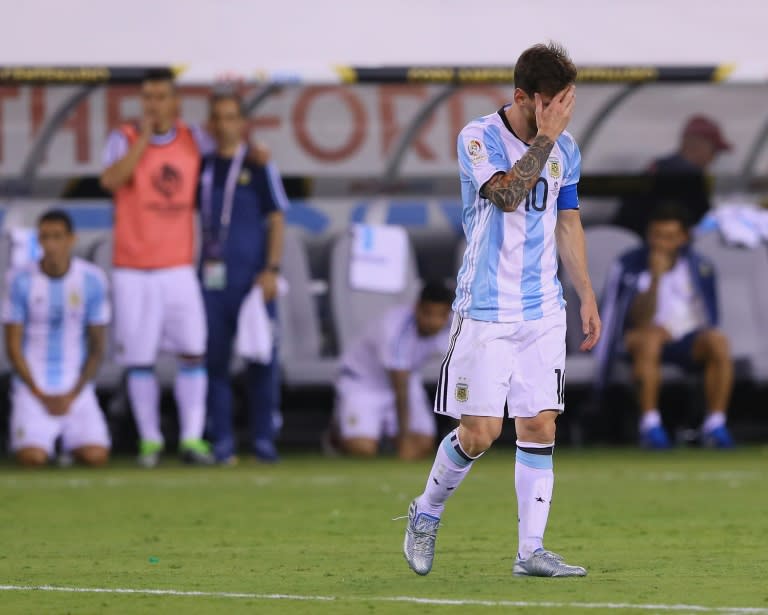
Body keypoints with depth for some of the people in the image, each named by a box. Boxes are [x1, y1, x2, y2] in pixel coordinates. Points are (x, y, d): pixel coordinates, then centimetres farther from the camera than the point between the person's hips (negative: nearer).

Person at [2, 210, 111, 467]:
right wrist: (41, 397, -9)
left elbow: (97, 348, 3)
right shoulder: (21, 280, -5)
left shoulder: (93, 280, -2)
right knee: (32, 458, -25)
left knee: (96, 456, -22)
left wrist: (72, 396, -8)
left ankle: (70, 439, 14)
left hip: (77, 389, 1)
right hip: (32, 388, -1)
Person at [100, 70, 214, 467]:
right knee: (139, 359, 1)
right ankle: (149, 441, 10)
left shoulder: (193, 140, 7)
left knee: (193, 353, -6)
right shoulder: (124, 140, -2)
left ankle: (192, 438, -3)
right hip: (133, 270, -2)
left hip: (179, 267, 2)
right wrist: (144, 138, -20)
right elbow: (111, 179, -20)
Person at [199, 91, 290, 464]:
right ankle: (221, 441, 5)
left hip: (253, 277, -3)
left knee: (262, 357, -2)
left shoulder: (258, 164, 3)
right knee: (215, 359, 2)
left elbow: (277, 219, 0)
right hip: (212, 276, 3)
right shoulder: (203, 166, 13)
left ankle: (263, 438, 5)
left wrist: (271, 269, -8)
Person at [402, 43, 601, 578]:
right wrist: (545, 138, -25)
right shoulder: (479, 139, -10)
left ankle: (531, 551, 3)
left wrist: (586, 295, 14)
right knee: (480, 432, -7)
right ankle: (426, 515, 18)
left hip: (544, 313, 5)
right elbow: (508, 194, -27)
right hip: (485, 312, -5)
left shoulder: (565, 148, 8)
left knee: (539, 427, 0)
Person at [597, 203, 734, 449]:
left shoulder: (699, 267, 7)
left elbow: (710, 320, 10)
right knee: (650, 336, -37)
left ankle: (715, 424, -28)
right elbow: (640, 320, -12)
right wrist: (656, 277, -22)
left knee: (718, 341, -29)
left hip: (690, 339, 2)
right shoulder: (630, 266, -1)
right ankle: (650, 424, -37)